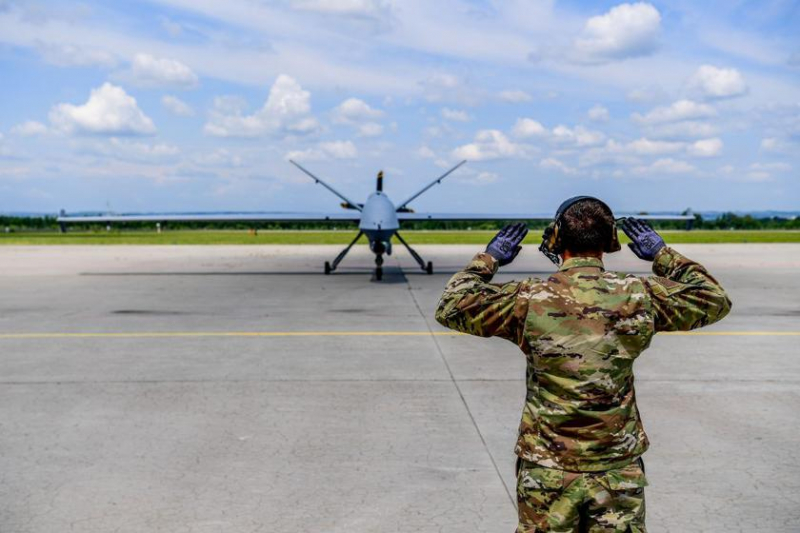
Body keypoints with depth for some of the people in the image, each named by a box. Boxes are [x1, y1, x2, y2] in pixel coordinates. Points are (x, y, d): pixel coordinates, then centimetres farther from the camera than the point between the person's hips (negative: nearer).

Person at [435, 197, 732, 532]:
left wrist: (488, 259, 12)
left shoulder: (529, 300, -10)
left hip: (546, 473, -1)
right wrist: (662, 255, 18)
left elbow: (450, 308, 1)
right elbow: (715, 301, 11)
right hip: (619, 474, 1)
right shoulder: (638, 297, -5)